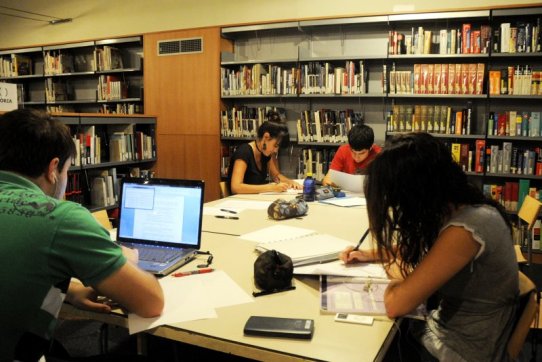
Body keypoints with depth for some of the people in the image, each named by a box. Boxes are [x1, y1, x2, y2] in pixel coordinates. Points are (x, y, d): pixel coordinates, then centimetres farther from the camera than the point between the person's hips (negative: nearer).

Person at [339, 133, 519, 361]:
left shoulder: (464, 230, -31)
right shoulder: (455, 205, -5)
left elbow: (395, 305, -26)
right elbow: (420, 246, 16)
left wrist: (399, 272, -7)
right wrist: (371, 254, 7)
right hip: (448, 328, 7)